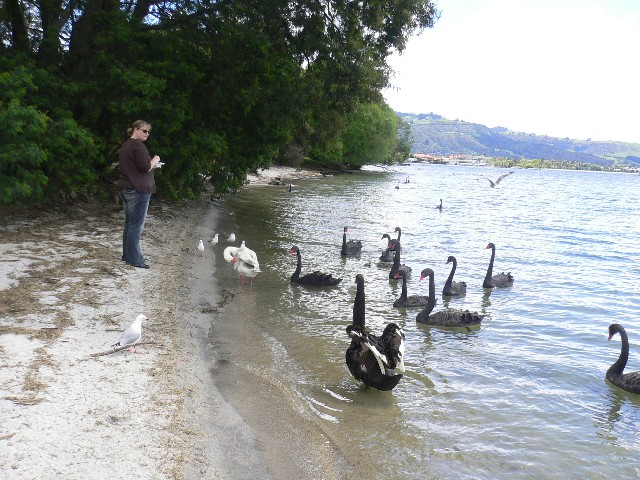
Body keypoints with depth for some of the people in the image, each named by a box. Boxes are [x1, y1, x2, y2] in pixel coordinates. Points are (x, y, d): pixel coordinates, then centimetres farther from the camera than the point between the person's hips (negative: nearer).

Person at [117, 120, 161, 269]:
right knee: (136, 225, -7)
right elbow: (145, 167, -20)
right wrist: (154, 160, -2)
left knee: (129, 223, 15)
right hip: (138, 190, -10)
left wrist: (152, 165, 15)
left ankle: (127, 255, 21)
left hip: (126, 189, 10)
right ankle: (134, 258, -5)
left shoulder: (125, 145, 19)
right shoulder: (137, 145, -12)